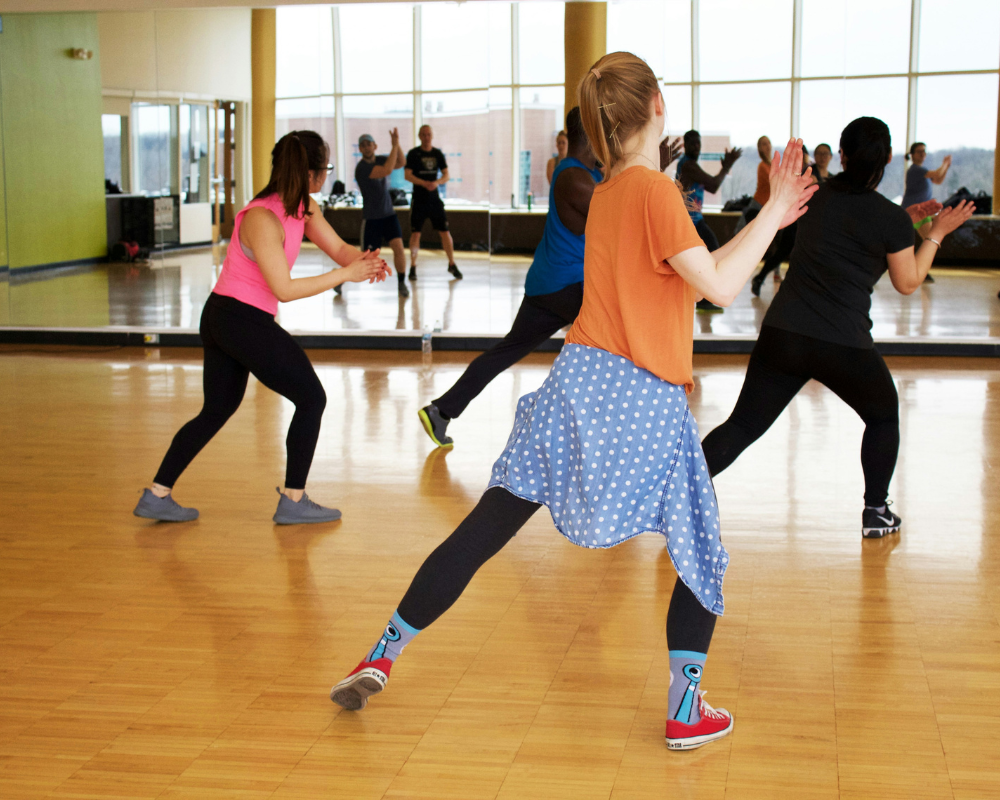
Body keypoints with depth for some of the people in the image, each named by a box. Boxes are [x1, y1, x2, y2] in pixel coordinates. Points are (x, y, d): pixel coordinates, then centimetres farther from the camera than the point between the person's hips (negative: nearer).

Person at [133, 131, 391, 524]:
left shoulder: (303, 207, 4)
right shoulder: (262, 219, -23)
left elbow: (338, 247, 4)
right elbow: (284, 289, -25)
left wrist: (365, 260, -18)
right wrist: (344, 274, -24)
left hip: (221, 317, 10)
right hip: (243, 320, -10)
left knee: (217, 410, 18)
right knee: (311, 399, 2)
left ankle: (156, 496, 19)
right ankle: (293, 502, 10)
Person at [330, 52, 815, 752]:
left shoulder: (607, 192, 14)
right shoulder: (655, 190, -11)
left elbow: (688, 273, 20)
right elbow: (718, 286, -15)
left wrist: (768, 219, 22)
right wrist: (774, 213, -7)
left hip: (579, 381, 7)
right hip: (645, 405, -6)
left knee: (485, 529, 9)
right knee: (702, 555, 12)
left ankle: (383, 657, 13)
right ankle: (687, 712, 13)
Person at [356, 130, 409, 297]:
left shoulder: (380, 159, 5)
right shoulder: (362, 167, -18)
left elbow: (401, 163, -7)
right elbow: (387, 171, -30)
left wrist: (397, 143, -18)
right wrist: (395, 146, -27)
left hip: (388, 214, 5)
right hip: (371, 218, -5)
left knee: (398, 246, -13)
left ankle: (401, 283, 2)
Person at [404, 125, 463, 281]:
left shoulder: (438, 154, 6)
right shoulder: (413, 154, -3)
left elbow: (446, 175, 5)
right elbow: (407, 175, -10)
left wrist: (437, 182, -16)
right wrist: (425, 183, -22)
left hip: (434, 198, 3)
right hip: (418, 199, -3)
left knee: (445, 231, 1)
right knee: (415, 233, -4)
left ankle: (452, 264, 14)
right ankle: (413, 267, 6)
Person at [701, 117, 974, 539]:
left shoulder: (817, 197, 7)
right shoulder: (892, 218, -7)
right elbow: (908, 283, 6)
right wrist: (936, 233, 15)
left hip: (782, 334, 3)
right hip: (844, 346, -3)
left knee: (744, 424, 7)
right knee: (883, 416, 23)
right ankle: (876, 512, 26)